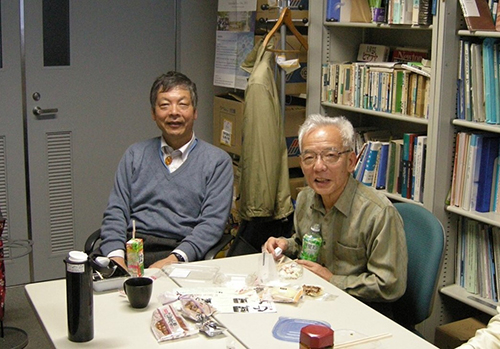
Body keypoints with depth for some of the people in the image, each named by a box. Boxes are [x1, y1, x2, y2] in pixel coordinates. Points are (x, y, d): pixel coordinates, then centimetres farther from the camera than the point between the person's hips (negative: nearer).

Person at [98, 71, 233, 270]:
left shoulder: (217, 161, 9)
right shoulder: (135, 155, 18)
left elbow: (213, 222, -2)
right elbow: (116, 211, 10)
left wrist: (175, 259, -18)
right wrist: (115, 255, -10)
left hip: (180, 254, -3)